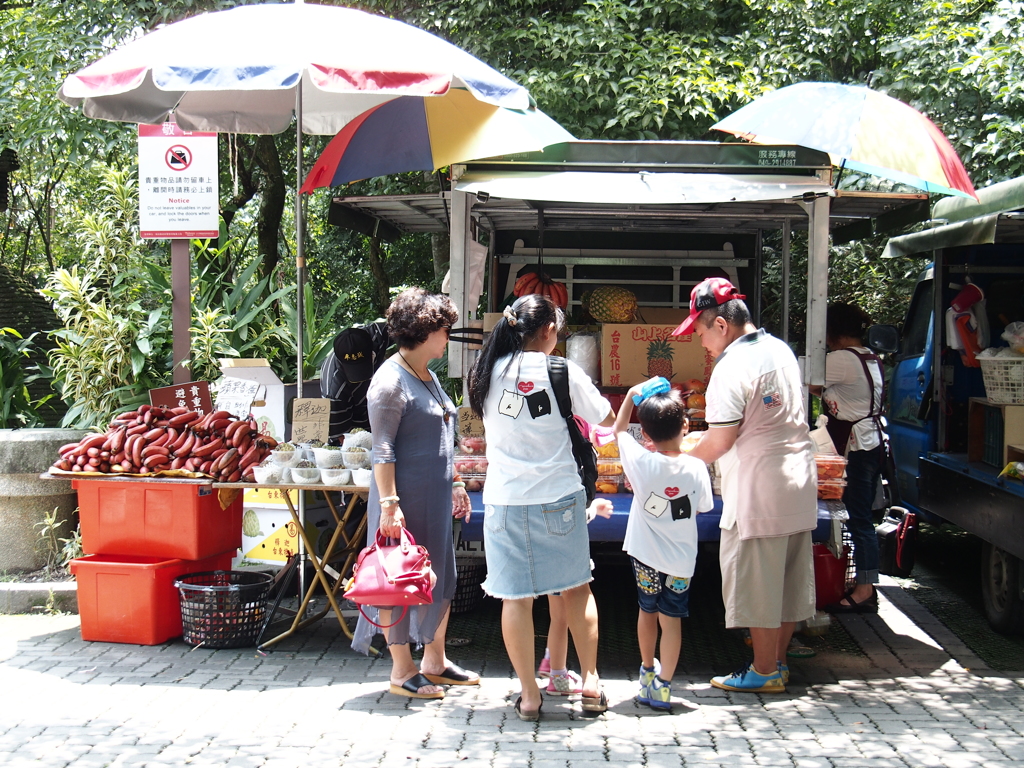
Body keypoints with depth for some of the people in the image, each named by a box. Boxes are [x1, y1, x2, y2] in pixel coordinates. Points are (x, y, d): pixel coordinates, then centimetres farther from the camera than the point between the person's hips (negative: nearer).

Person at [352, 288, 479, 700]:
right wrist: (389, 503, -22)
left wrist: (455, 485, 22)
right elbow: (383, 450, -18)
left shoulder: (429, 376, 14)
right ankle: (402, 671, 10)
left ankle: (434, 662, 26)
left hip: (436, 497, 9)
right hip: (407, 498, -9)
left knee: (440, 577, 14)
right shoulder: (391, 380, -14)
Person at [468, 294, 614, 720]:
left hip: (504, 500, 2)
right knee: (577, 588, 16)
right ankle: (590, 681, 21)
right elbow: (607, 419, 3)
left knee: (515, 597, 6)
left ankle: (529, 695, 11)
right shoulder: (561, 372, -7)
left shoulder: (489, 373, 1)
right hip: (558, 497, -1)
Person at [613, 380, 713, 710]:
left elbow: (618, 429, 1)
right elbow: (704, 506, 4)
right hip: (681, 558, 0)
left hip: (646, 554, 0)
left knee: (647, 611, 19)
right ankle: (662, 686, 5)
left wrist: (631, 396, 9)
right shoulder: (696, 468, -13)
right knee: (671, 618, 6)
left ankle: (648, 671, 36)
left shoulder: (641, 462, -16)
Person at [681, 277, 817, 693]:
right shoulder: (780, 350, 10)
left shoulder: (732, 367, -17)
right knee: (789, 578, 14)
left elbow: (719, 441, -18)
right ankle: (777, 661, 25)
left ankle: (764, 671, 10)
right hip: (800, 481, 9)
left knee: (757, 584, 2)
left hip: (759, 491, -9)